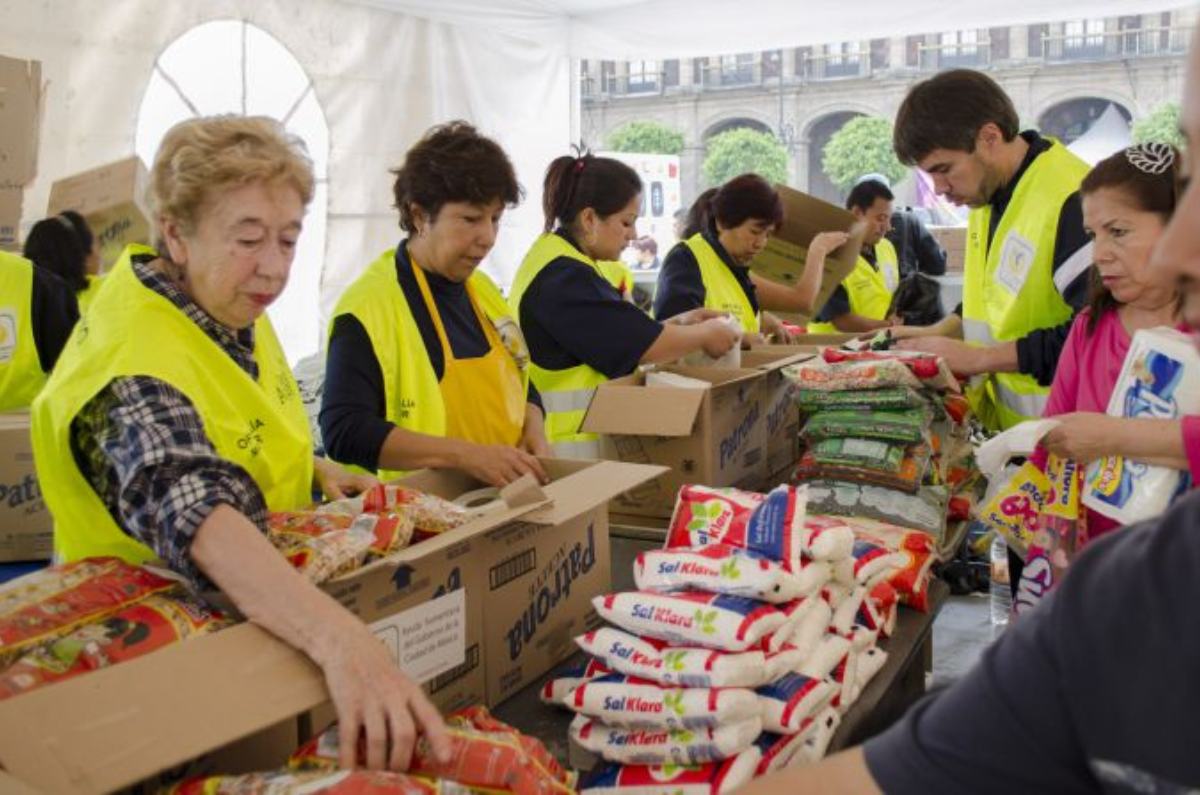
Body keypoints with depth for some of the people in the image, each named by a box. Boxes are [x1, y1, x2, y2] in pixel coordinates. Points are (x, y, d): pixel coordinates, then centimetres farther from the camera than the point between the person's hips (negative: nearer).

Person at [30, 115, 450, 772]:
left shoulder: (238, 314, -1)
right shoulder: (134, 362, -27)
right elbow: (189, 505, -47)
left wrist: (314, 471, 2)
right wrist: (337, 637, -61)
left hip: (277, 598, 7)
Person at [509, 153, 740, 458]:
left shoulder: (559, 264, 13)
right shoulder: (564, 279, -19)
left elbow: (614, 334, 18)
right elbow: (646, 346, -18)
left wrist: (678, 323, 13)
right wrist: (706, 335, -2)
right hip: (571, 440, -10)